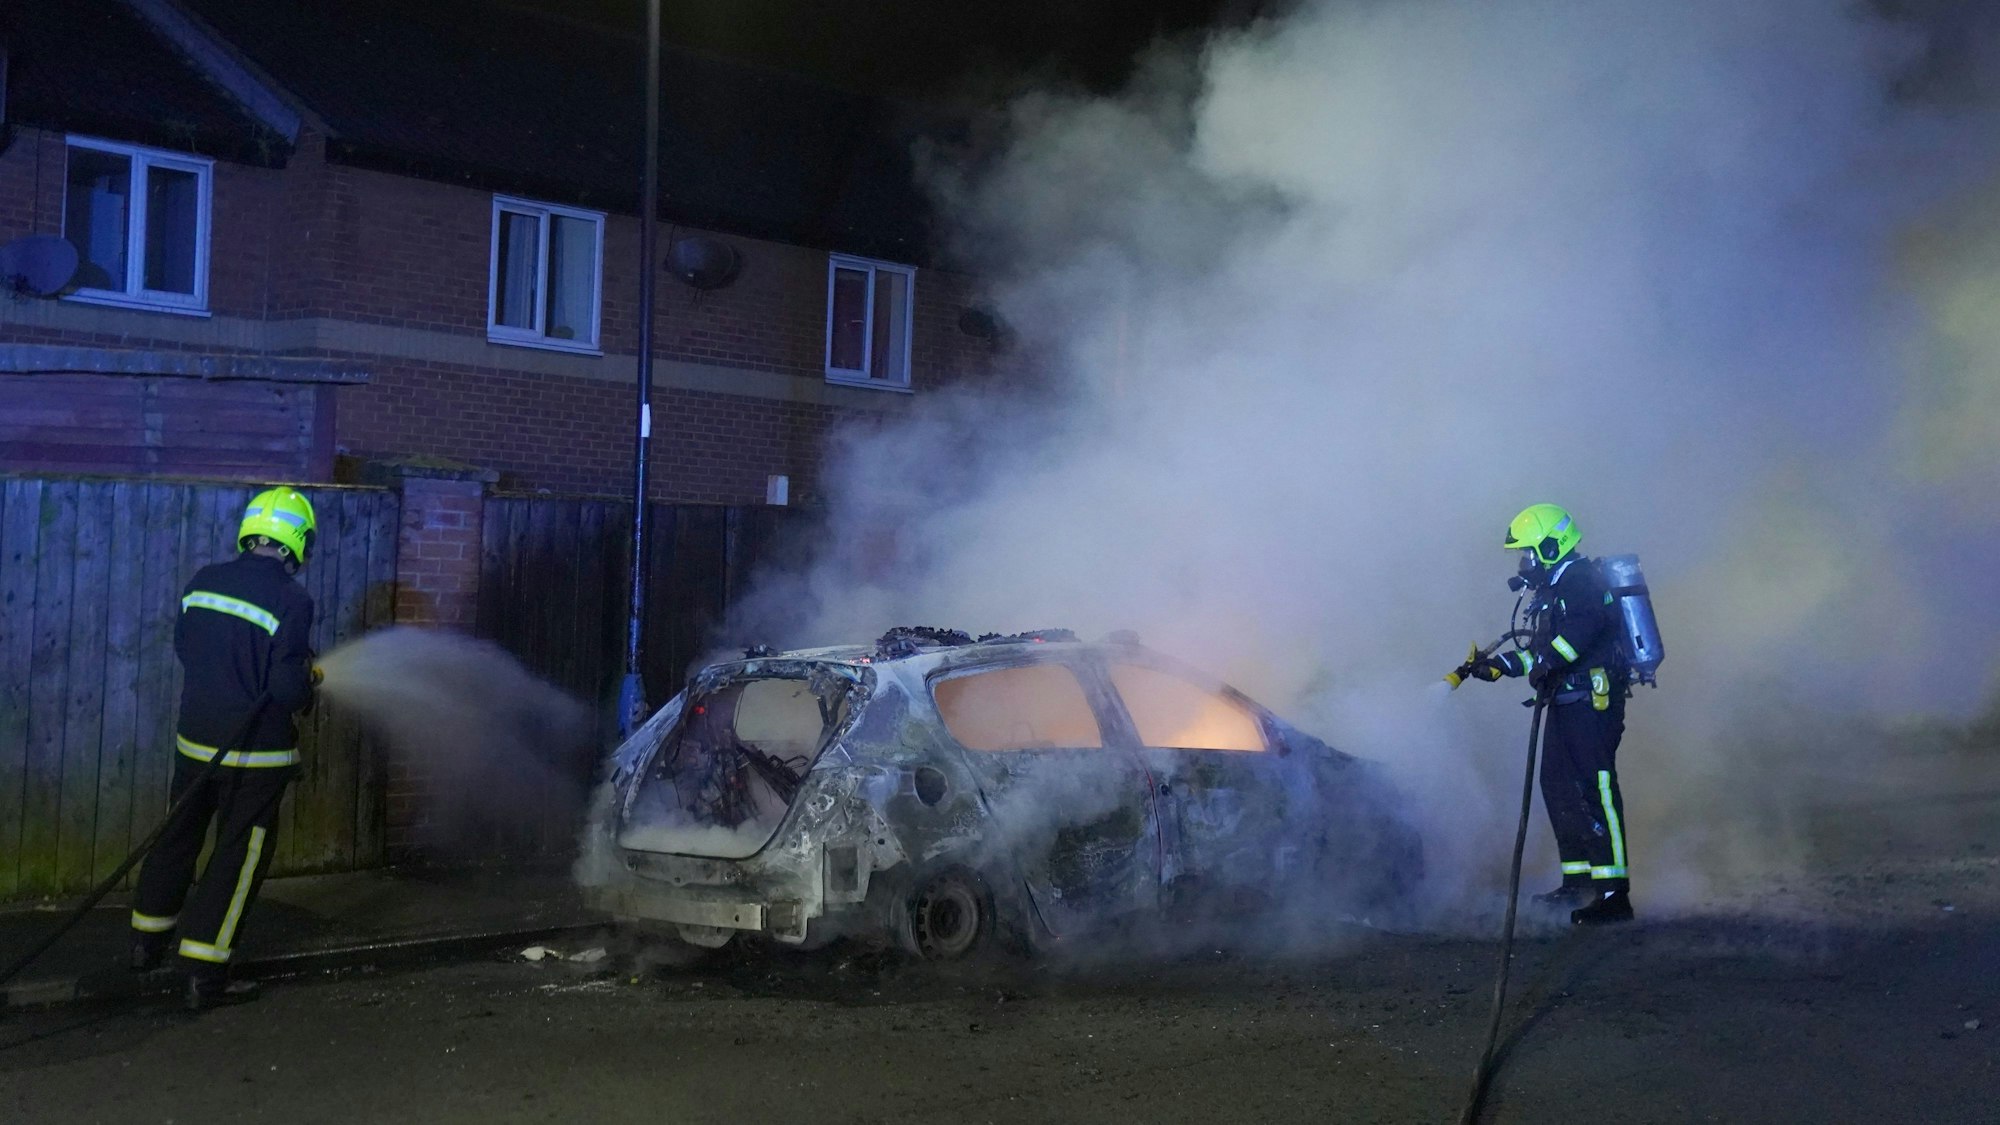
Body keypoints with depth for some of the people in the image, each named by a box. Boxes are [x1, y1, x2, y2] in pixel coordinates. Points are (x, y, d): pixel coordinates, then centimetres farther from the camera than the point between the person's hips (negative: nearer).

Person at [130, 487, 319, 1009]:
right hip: (257, 751, -6)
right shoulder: (291, 600, -18)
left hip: (195, 738, 6)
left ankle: (149, 937, 39)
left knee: (178, 835, 23)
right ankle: (204, 973, 5)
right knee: (239, 854, 3)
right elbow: (288, 687, -21)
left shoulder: (203, 582, 1)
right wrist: (307, 684, 1)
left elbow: (184, 646, 13)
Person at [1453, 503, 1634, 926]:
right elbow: (1542, 650, 28)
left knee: (1595, 790, -14)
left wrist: (1547, 660, -36)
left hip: (1591, 699, -11)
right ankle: (1578, 882, 20)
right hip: (1567, 703, 11)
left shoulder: (1579, 580, -10)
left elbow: (1584, 624, -31)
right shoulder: (1554, 587, 22)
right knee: (1558, 788, 13)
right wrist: (1499, 664, 24)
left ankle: (1613, 893, -16)